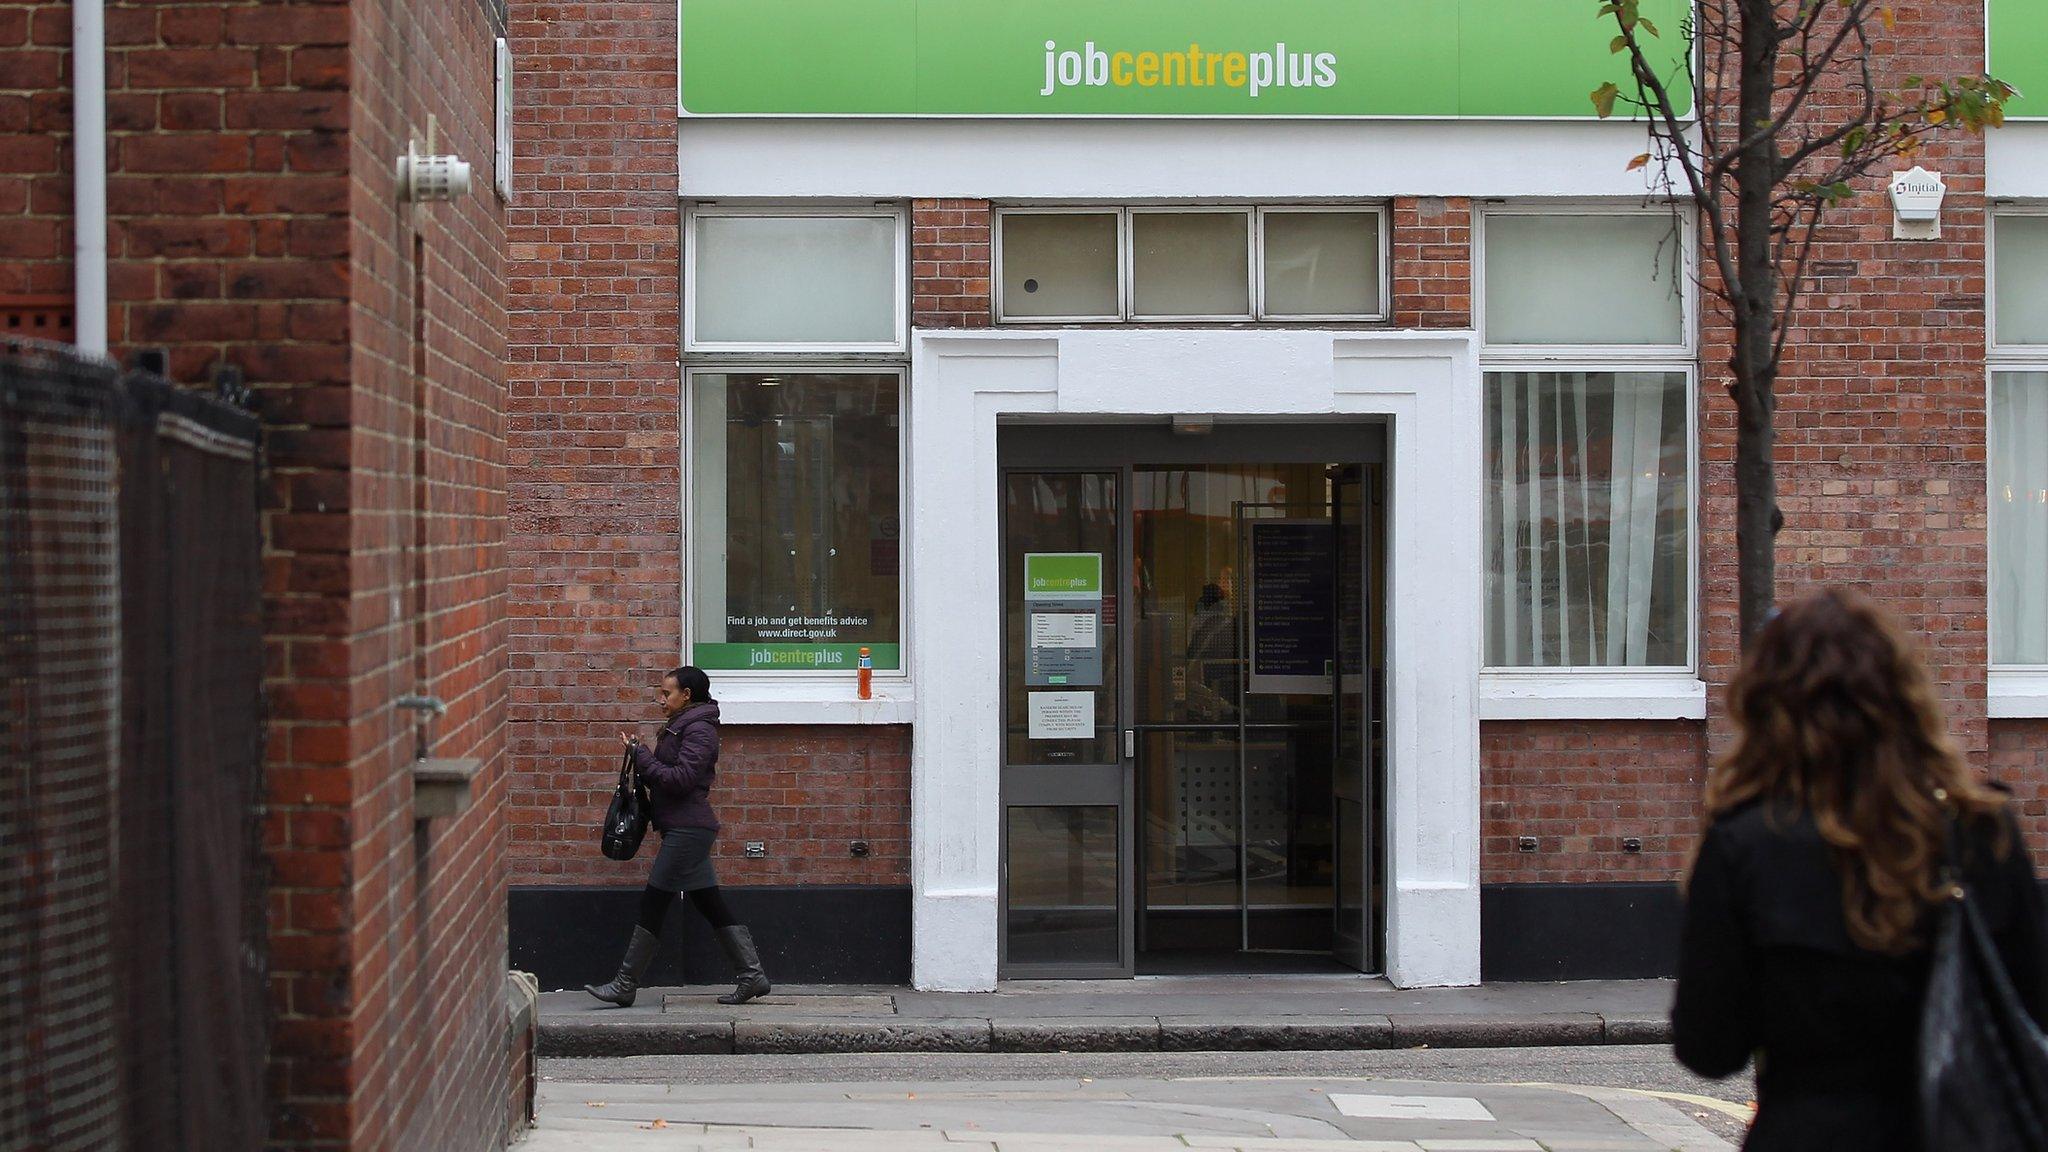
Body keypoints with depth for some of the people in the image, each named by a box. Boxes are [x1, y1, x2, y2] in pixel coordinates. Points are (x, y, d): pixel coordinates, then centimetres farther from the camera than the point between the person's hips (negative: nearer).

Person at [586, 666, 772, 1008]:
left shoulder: (699, 730, -13)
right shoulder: (682, 726, 19)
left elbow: (681, 778, -21)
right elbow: (670, 775, 19)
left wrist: (641, 755, -15)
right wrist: (641, 755, 3)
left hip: (688, 829, -10)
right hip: (686, 828, 10)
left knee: (653, 902, -6)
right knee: (711, 905, 9)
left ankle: (625, 986, -2)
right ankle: (752, 975, 9)